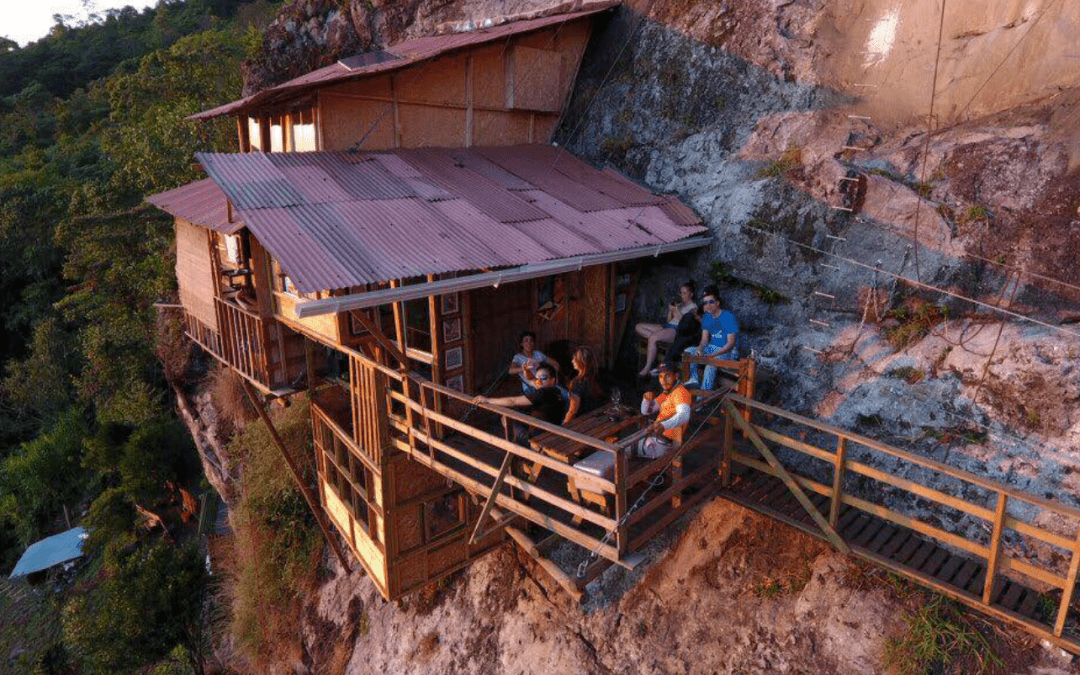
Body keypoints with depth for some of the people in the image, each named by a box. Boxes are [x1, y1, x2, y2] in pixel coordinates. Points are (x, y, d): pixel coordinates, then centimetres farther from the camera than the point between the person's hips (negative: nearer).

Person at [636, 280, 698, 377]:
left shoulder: (693, 307, 4)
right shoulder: (679, 304, 26)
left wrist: (677, 311, -12)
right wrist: (670, 310, 6)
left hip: (677, 330, -9)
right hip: (668, 325, 9)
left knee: (653, 337, -35)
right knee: (638, 327, -4)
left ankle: (647, 368, -31)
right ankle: (656, 343, -21)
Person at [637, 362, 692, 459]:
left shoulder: (680, 392, -13)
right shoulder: (665, 394, 18)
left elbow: (684, 415, -32)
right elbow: (645, 411, 22)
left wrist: (663, 425, -49)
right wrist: (647, 400, -3)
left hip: (667, 441, -9)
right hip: (657, 435, 9)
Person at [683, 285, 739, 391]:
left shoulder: (729, 317, -16)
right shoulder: (706, 317, 6)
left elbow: (730, 343, -18)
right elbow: (704, 339, 6)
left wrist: (713, 355, -27)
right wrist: (699, 349, -18)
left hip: (728, 351, -8)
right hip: (712, 348, 8)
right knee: (689, 351, -8)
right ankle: (693, 379, -10)